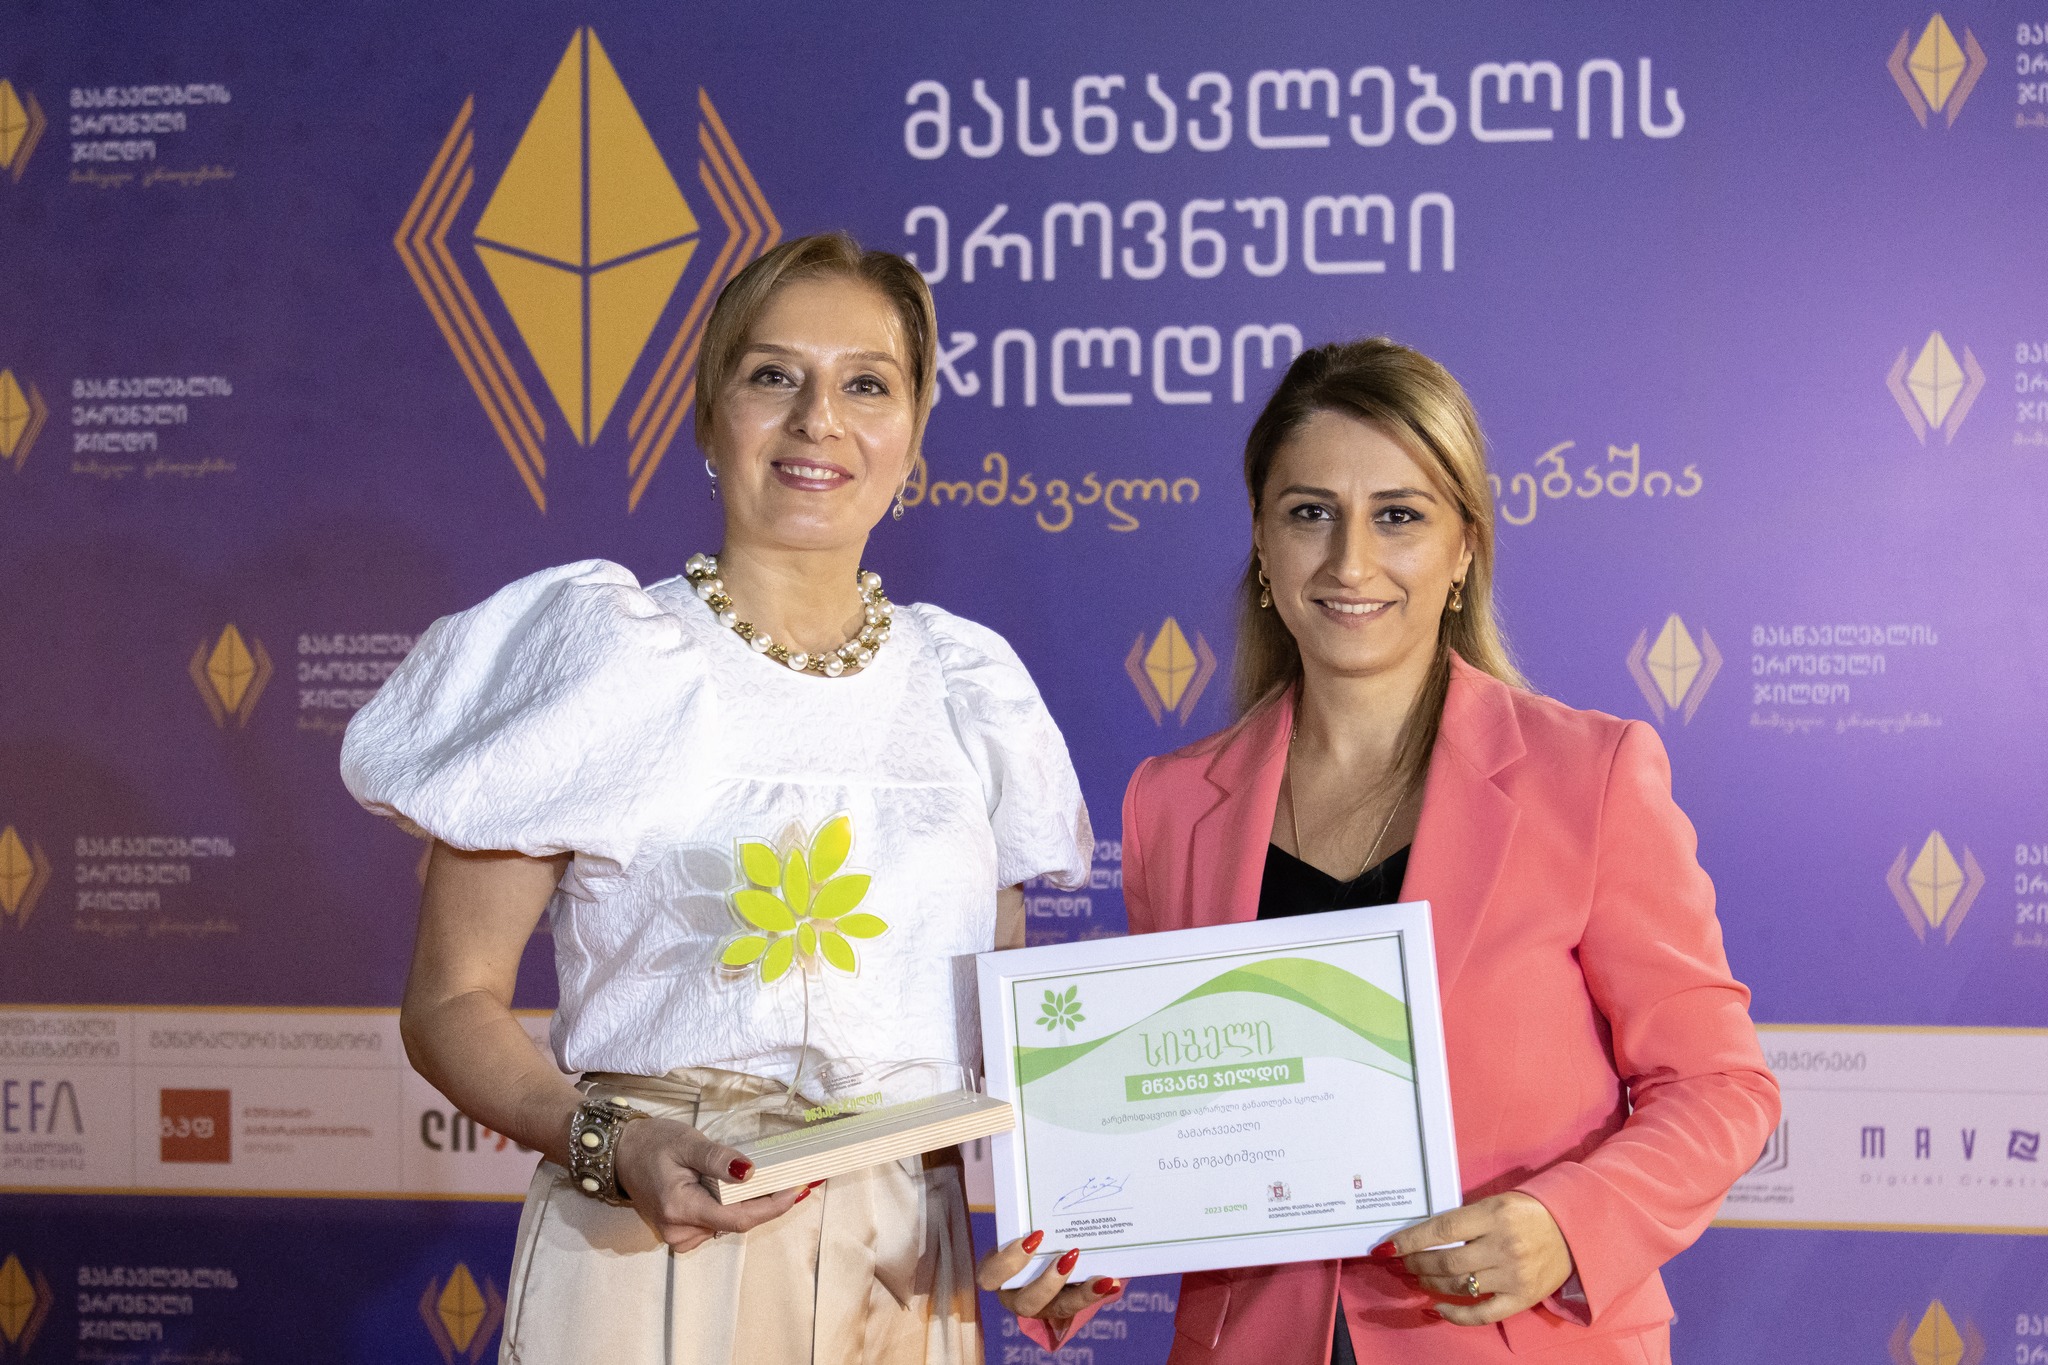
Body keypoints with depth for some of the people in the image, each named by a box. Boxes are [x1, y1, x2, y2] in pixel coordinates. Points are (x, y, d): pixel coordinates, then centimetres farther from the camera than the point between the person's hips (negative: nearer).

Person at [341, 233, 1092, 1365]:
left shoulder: (964, 686, 8)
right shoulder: (592, 648, -4)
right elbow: (451, 1000, -4)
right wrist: (607, 1146, -21)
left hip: (906, 1272, 4)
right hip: (652, 1254, -3)